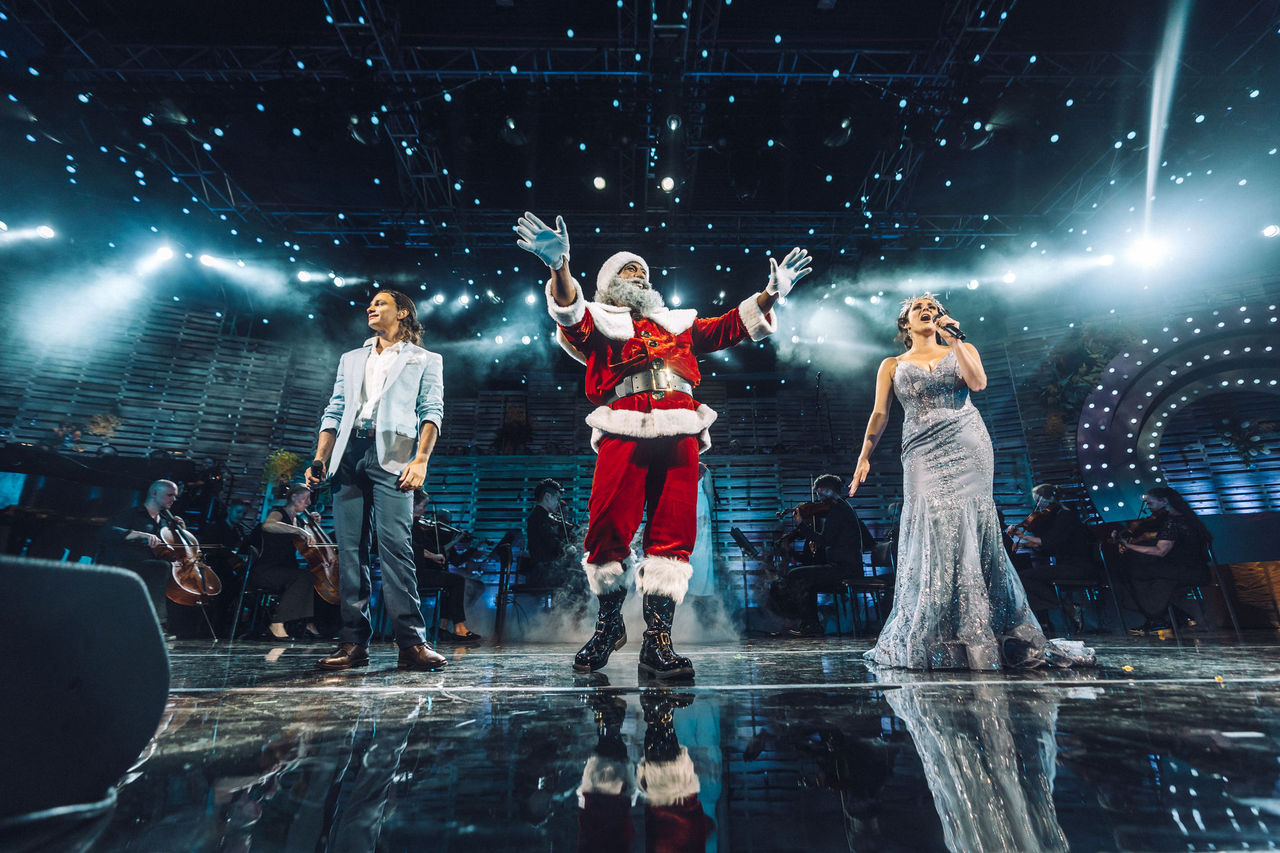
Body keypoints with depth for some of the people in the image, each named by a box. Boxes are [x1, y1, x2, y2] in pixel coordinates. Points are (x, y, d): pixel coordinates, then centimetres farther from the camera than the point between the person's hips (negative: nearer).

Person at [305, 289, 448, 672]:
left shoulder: (425, 360, 16)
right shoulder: (351, 360, 29)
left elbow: (432, 412, 3)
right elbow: (334, 413, 23)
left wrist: (421, 459, -12)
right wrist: (319, 459, 8)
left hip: (391, 456, -4)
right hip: (348, 454, 5)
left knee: (395, 546, -15)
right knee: (349, 550, -1)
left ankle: (411, 643, -15)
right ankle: (354, 644, 2)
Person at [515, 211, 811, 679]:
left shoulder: (676, 323, 32)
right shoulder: (598, 321, 19)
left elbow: (728, 327, 28)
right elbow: (571, 315, -4)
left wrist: (769, 294, 19)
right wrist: (560, 266, -22)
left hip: (679, 434, 4)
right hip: (623, 432, -3)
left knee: (673, 533, -4)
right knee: (608, 530, -7)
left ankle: (657, 639, 2)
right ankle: (609, 624, 17)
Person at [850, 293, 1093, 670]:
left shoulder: (962, 350, 17)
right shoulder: (892, 366, 15)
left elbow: (978, 382, -4)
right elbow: (879, 415, 6)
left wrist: (953, 339, -8)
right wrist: (864, 457, -5)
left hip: (967, 447, 1)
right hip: (922, 453, -1)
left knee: (969, 531, -7)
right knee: (931, 533, -9)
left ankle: (977, 636, 4)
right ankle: (923, 641, 1)